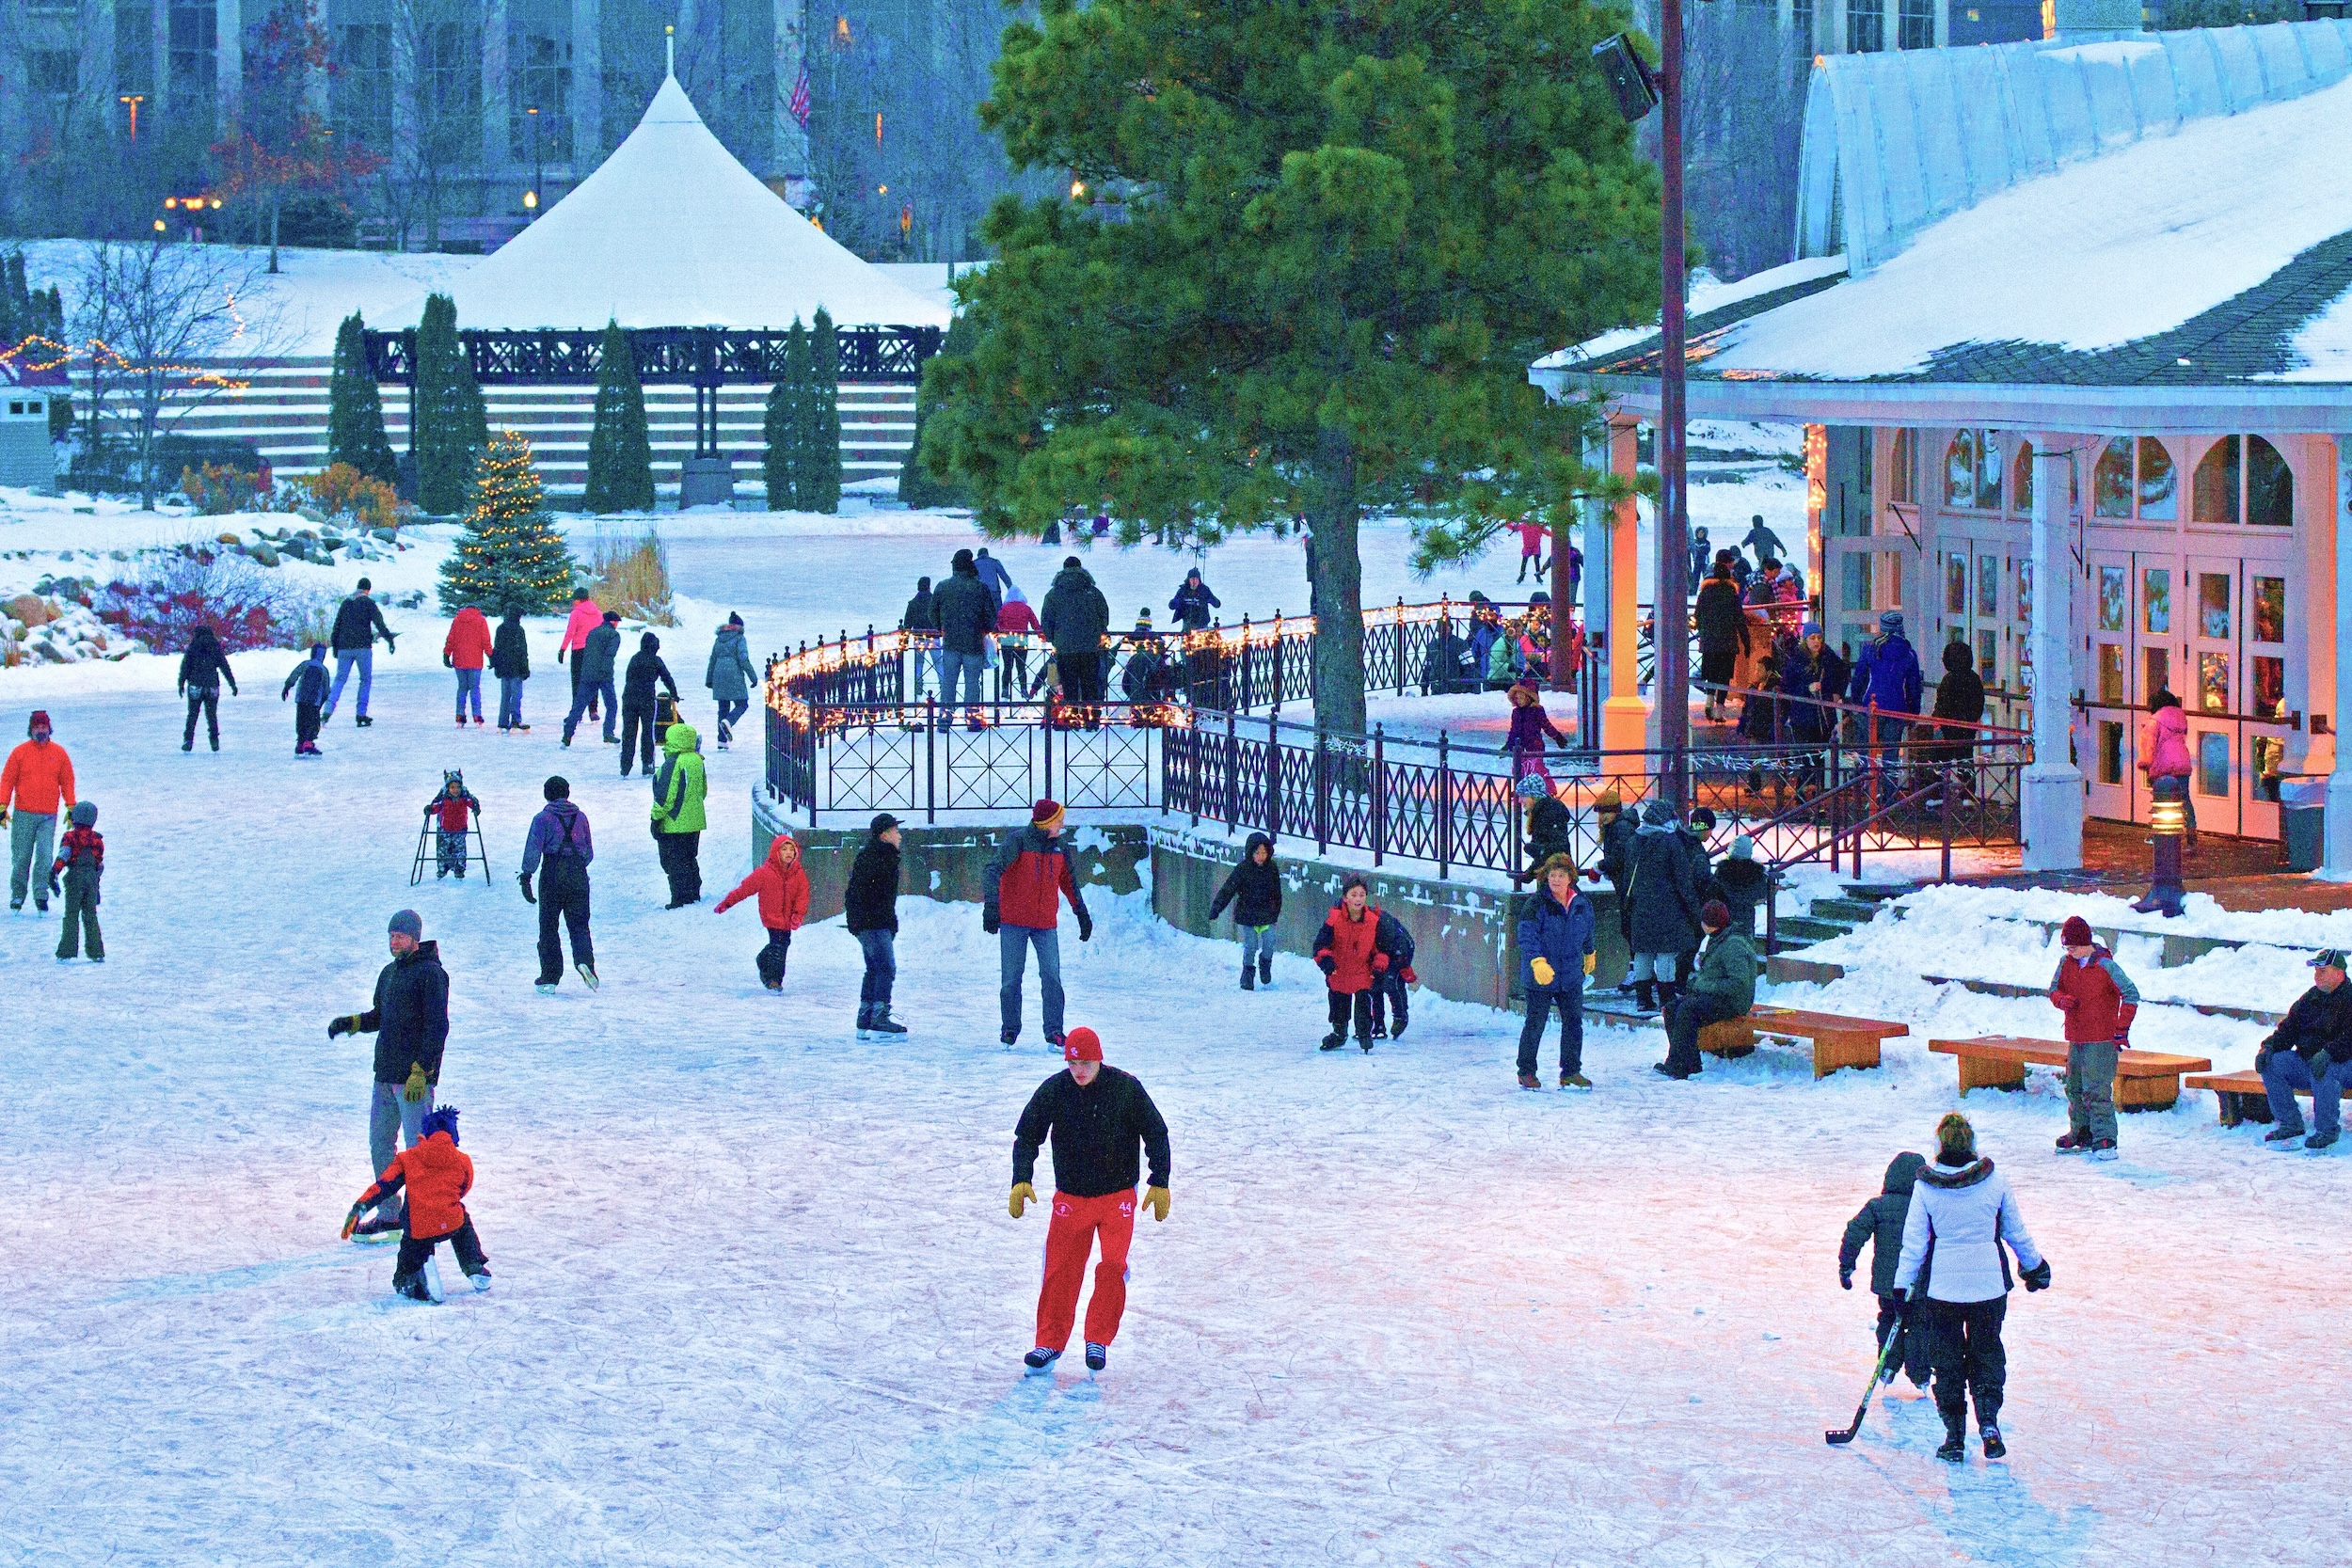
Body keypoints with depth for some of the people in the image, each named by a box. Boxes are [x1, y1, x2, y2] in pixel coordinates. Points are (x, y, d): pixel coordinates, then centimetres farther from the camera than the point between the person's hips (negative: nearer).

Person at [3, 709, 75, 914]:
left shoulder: (59, 753, 6)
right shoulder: (20, 752, 2)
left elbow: (67, 782, 12)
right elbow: (7, 781, 4)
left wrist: (71, 807, 9)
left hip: (49, 816, 1)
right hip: (24, 814, -1)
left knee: (45, 857, -6)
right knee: (21, 857, 2)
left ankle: (41, 896, 0)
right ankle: (17, 895, 14)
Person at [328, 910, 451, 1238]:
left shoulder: (431, 973, -10)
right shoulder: (389, 973, 17)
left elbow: (437, 1026, -15)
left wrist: (421, 1072, -20)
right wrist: (351, 1023, 7)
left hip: (416, 1078, -9)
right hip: (386, 1076, 9)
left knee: (418, 1147, -7)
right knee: (379, 1143, 11)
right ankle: (388, 1213, 20)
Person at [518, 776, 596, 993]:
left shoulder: (543, 818, -2)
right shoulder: (580, 817, 8)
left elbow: (533, 849, -12)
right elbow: (589, 852, 14)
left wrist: (526, 877, -16)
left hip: (552, 877, -2)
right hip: (578, 877, 2)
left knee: (548, 927, 7)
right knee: (578, 924, 5)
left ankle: (550, 978, 6)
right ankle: (584, 960, -24)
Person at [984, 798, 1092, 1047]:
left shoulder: (1059, 847, 8)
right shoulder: (1017, 841, -10)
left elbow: (1068, 881, 22)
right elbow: (995, 870, -20)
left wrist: (1082, 913, 24)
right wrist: (991, 905, -33)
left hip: (1046, 924, 4)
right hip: (1013, 922, -4)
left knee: (1052, 977, -5)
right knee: (1011, 978, 3)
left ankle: (1054, 1031, 0)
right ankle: (1010, 1029, 16)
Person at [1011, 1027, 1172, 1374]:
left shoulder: (1125, 1088, -10)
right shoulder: (1053, 1091, -8)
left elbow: (1156, 1133, -1)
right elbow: (1027, 1135, -1)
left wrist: (1159, 1183, -4)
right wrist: (1021, 1180, -15)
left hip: (1118, 1196, -1)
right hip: (1070, 1198, 1)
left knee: (1113, 1266, -10)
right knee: (1061, 1270, 0)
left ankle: (1099, 1339, 6)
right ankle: (1050, 1342, 12)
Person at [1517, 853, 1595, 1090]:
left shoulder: (1582, 905, 5)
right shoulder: (1537, 904, -11)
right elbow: (1526, 935, -19)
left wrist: (1589, 954, 37)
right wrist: (1537, 961, -33)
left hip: (1571, 977, 5)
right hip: (1540, 979, -5)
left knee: (1574, 1023, 7)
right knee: (1535, 1024, 1)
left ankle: (1571, 1072, 18)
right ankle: (1526, 1072, 13)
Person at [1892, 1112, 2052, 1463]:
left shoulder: (1925, 1187, -8)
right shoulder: (1995, 1182, -4)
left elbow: (1913, 1243, -5)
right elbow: (2016, 1232, 7)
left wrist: (1902, 1289, 1)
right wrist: (2034, 1266, 24)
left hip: (1941, 1287, -1)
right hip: (1989, 1285, 1)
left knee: (1946, 1359, 11)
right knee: (1987, 1353, 16)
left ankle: (1954, 1436, 12)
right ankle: (1988, 1421, -2)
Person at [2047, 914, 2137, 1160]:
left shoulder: (2105, 966, -13)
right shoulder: (2066, 963, 6)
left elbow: (2131, 995, -11)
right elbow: (2054, 989, 15)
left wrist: (2121, 1029, -12)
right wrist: (2062, 1000, -10)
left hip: (2101, 1041, -7)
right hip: (2075, 1040, 7)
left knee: (2096, 1091, -12)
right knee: (2074, 1088, 14)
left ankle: (2105, 1141, -12)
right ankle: (2082, 1135, 26)